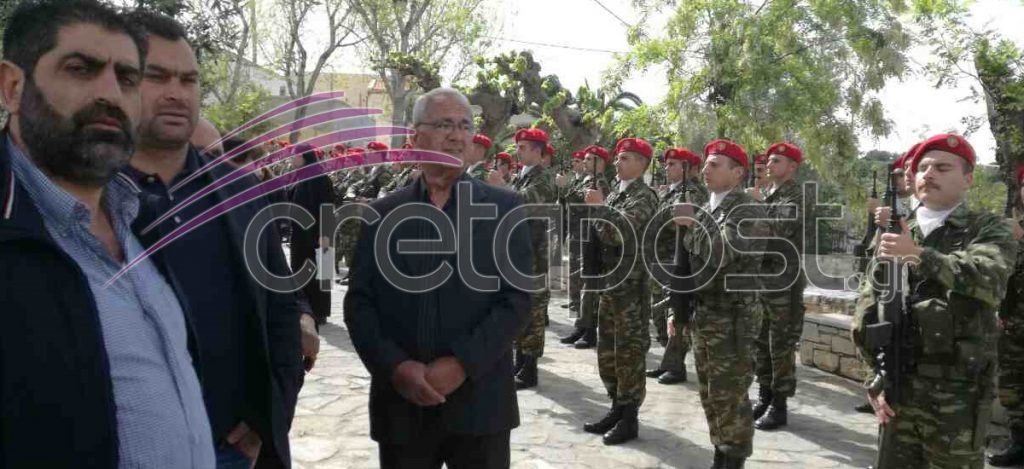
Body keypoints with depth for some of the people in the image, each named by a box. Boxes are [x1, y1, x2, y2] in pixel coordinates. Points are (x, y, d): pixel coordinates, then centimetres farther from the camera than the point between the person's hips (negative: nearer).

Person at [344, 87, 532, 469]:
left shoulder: (503, 208, 1)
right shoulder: (382, 213, 5)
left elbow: (516, 299, -5)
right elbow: (359, 303, 2)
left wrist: (462, 363, -15)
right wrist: (395, 367, -12)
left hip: (479, 401, -1)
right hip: (400, 403, 1)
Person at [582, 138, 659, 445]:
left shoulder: (644, 196, -10)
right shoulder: (615, 193, 15)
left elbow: (622, 230, -24)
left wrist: (600, 206, -15)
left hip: (630, 282, -8)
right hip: (608, 279, 8)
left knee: (629, 349, -1)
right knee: (608, 348, 13)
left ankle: (630, 418, 9)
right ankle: (617, 408, 26)